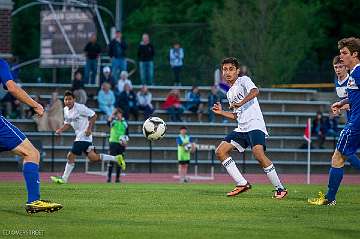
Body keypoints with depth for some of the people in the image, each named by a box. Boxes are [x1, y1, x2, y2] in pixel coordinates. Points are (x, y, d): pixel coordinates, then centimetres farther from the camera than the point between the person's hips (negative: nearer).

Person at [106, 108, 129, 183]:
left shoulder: (125, 123, 10)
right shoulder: (113, 121, 1)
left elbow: (127, 134, 14)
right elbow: (108, 122, -24)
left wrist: (126, 141, -2)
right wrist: (112, 115, -30)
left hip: (121, 144, 3)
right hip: (113, 142, -3)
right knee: (111, 160, -8)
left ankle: (117, 178, 9)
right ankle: (109, 177, -5)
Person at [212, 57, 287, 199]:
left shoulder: (243, 80, 1)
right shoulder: (230, 93, 25)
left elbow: (255, 91, -21)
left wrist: (241, 103, -28)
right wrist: (221, 112, 22)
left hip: (255, 125, -9)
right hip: (241, 128, 9)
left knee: (258, 154, -28)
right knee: (220, 152, -2)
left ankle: (280, 188, -19)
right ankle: (242, 184, -1)